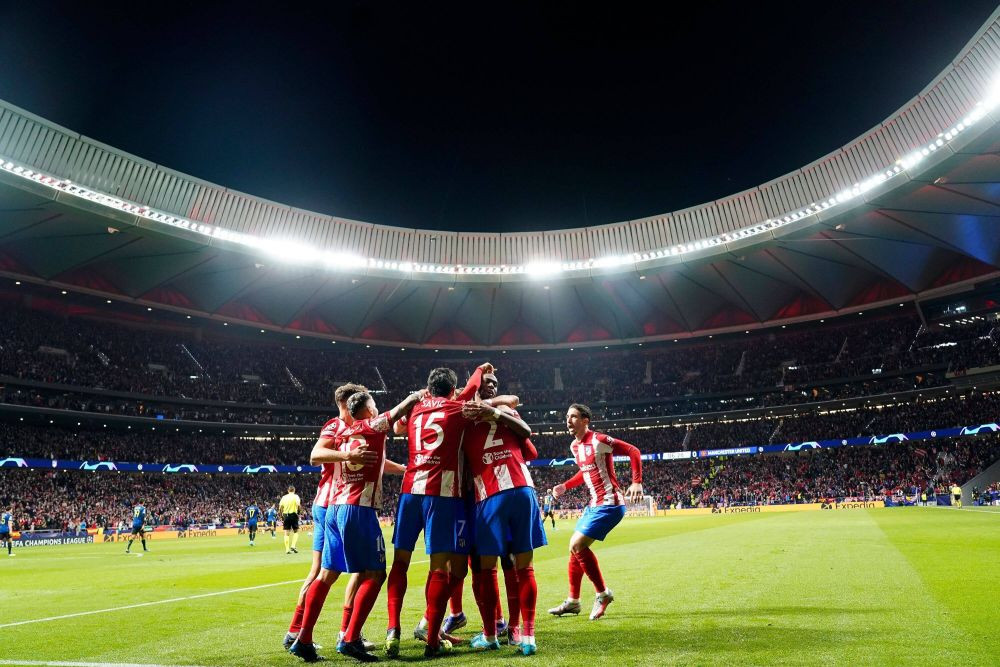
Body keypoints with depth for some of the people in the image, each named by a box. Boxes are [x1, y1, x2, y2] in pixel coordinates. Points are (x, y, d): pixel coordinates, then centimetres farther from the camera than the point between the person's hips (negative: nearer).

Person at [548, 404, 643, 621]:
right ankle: (573, 601, 26)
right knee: (575, 548, 11)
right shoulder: (574, 446, 10)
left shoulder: (599, 440, -16)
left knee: (577, 545, -14)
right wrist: (564, 486, 12)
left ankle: (603, 594, 3)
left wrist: (637, 482, -21)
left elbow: (633, 451, -13)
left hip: (609, 505, -9)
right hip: (594, 505, 9)